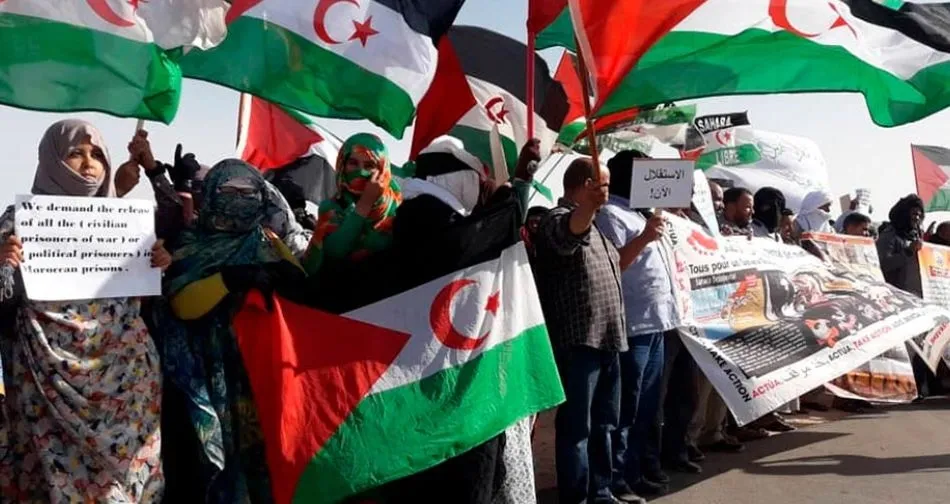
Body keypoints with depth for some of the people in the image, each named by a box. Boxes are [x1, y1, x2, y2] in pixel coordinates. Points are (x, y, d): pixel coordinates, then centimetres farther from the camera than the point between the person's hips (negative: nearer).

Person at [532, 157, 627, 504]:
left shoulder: (591, 224, 21)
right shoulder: (558, 218, -11)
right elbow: (567, 233, -38)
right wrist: (590, 203, -55)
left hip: (606, 340, 10)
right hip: (579, 342, -10)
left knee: (603, 425, 17)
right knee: (576, 428, -4)